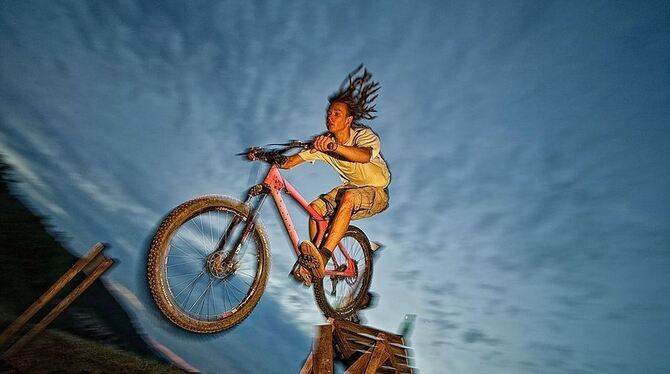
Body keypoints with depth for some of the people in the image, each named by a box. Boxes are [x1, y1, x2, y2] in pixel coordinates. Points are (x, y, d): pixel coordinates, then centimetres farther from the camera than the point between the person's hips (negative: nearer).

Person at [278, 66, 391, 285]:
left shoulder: (364, 135, -23)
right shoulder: (323, 142, -8)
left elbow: (364, 155, -49)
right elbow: (289, 162, -13)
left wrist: (334, 146, -65)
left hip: (376, 193, -5)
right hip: (350, 187, 6)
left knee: (348, 197, -37)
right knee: (316, 207, -19)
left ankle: (323, 256, -42)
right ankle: (314, 265, -9)